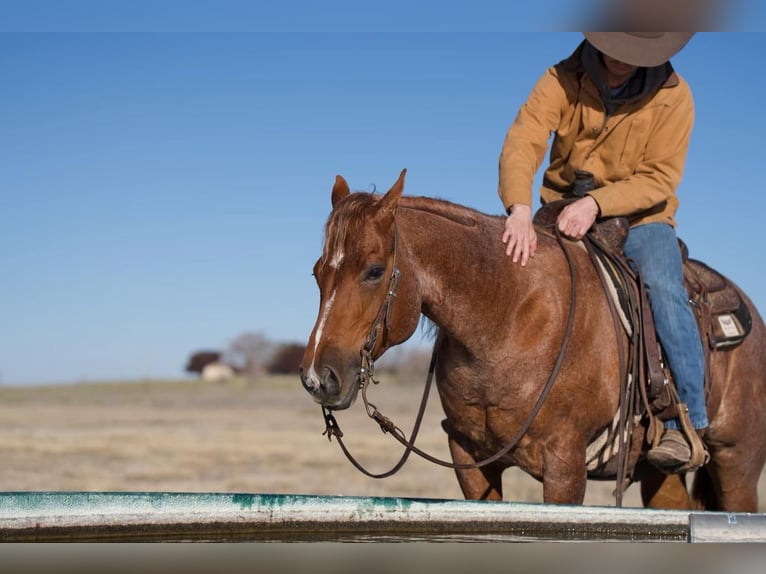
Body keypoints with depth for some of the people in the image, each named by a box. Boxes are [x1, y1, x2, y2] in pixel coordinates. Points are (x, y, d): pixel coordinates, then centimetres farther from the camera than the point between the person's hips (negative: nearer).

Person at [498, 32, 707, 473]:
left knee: (663, 288, -28)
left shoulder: (672, 95, -9)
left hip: (638, 218, -2)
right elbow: (522, 143, -23)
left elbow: (659, 178, -14)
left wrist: (596, 203, -30)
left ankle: (686, 422, -22)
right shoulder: (563, 81, -8)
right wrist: (519, 210, -42)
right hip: (565, 213, 2)